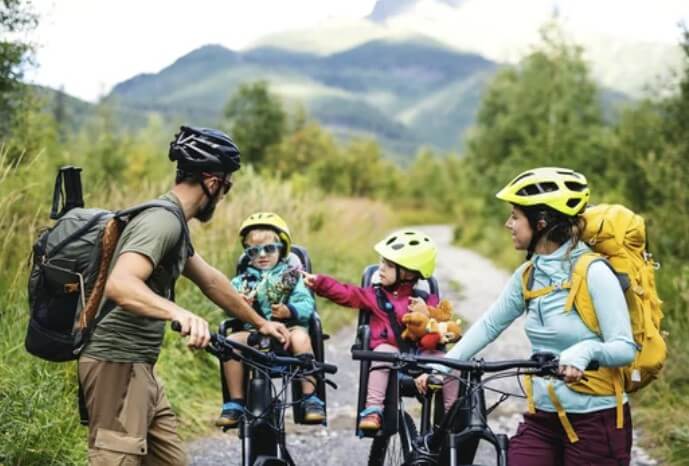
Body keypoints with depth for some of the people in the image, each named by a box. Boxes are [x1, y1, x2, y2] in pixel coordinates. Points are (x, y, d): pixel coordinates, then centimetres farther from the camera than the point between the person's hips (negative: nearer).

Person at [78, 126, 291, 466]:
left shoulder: (173, 222, 16)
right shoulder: (163, 221, -17)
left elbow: (210, 280, 28)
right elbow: (119, 284, -34)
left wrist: (260, 322, 35)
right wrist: (179, 313, -49)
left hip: (139, 368, 10)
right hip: (118, 365, -10)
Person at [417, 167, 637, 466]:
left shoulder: (593, 273, -15)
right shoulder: (528, 275, 4)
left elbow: (625, 349, -18)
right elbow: (489, 325, 14)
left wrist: (587, 350, -38)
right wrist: (441, 365, 6)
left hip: (595, 421, -6)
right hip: (542, 418, 6)